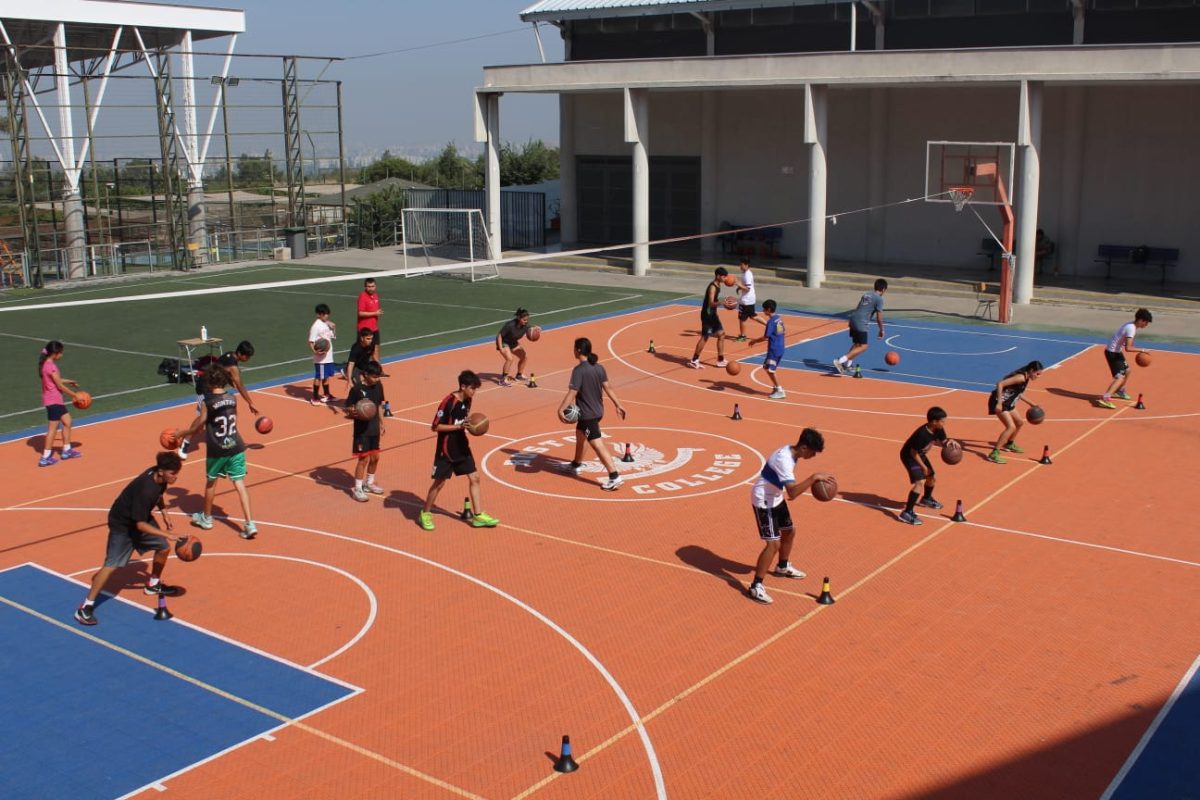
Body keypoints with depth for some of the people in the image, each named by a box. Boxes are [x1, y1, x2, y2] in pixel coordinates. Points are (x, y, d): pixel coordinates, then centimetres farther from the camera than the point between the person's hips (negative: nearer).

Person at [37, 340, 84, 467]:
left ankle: (67, 450, 29)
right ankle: (45, 458, 2)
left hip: (57, 400, 10)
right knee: (53, 428, -3)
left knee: (67, 422, 18)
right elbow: (60, 385, -18)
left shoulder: (47, 364, 7)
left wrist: (69, 381, 21)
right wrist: (74, 395, -10)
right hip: (53, 401, -10)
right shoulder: (51, 366, -22)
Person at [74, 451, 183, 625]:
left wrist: (164, 512, 5)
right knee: (112, 565, -12)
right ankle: (85, 608, -4)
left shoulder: (159, 477, -14)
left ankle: (153, 584, 36)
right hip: (122, 523, -8)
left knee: (164, 548, 12)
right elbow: (140, 525, -32)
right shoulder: (145, 489, -38)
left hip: (142, 517, 8)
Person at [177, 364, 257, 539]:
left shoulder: (207, 402, -13)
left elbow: (197, 428, -6)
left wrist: (180, 434, 11)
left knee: (211, 482, 18)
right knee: (240, 483, 2)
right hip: (236, 447, 3)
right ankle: (249, 524, -6)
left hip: (216, 450, -3)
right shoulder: (233, 398, 1)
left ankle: (206, 518, 36)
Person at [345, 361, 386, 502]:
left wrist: (381, 423, 17)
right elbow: (347, 409, -12)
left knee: (375, 457, 15)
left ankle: (370, 483, 35)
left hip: (374, 428, 6)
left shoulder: (378, 386, 0)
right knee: (364, 459, -4)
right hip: (361, 430, -6)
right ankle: (357, 489, 8)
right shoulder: (356, 389, -18)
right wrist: (354, 413, -33)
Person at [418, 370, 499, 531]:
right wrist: (459, 426, -26)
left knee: (474, 478, 3)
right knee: (440, 482, 3)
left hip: (462, 445, 7)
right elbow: (435, 427, -21)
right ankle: (425, 514, 22)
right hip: (447, 448, -7)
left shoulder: (467, 400, 1)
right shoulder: (448, 402, -23)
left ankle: (478, 516, 8)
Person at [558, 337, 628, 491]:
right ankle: (577, 464, 47)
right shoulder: (598, 367, 4)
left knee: (597, 444, -11)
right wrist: (618, 405, 11)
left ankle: (614, 477, -19)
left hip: (587, 414, -9)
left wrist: (560, 410, -28)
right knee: (579, 435, 29)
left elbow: (572, 393, -26)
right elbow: (607, 388, 6)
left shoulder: (579, 370, -19)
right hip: (598, 411, 9)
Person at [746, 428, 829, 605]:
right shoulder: (784, 460, -33)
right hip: (764, 501, -10)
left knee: (789, 531, 24)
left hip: (775, 498, 10)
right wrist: (813, 478, -40)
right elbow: (793, 492, -42)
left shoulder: (791, 452, -3)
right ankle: (756, 587, -7)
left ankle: (783, 567, 49)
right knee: (774, 543, -14)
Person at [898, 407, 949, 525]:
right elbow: (913, 452, -27)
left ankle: (926, 499, 55)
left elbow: (943, 441, 6)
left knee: (931, 477, 23)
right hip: (909, 456, -9)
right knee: (919, 482, -23)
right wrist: (923, 467, -17)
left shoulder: (939, 430, -12)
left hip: (920, 455, 9)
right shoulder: (922, 434, -35)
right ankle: (907, 512, -23)